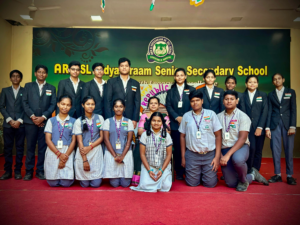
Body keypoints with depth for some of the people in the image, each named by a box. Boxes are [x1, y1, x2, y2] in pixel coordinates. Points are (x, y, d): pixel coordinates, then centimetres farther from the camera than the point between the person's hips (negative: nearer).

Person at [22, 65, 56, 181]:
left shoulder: (51, 88, 13)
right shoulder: (28, 86, 12)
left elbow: (53, 105, 4)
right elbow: (24, 102, 4)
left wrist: (43, 117, -8)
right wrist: (32, 116, -8)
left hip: (45, 121, 0)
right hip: (30, 121, 0)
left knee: (43, 147, 2)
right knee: (30, 146, 3)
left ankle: (40, 171, 10)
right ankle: (29, 171, 11)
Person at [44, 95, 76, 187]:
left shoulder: (73, 121, 7)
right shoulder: (51, 120, 9)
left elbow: (73, 140, 1)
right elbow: (48, 140, 1)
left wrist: (66, 155, -12)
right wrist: (59, 154, -11)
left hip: (67, 152, -1)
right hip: (53, 151, 1)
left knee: (66, 183, -11)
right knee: (52, 182, -7)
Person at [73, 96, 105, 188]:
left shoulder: (99, 118, 6)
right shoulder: (79, 121, 2)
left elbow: (101, 137, 3)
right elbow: (79, 141, -3)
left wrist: (90, 147, -12)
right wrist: (84, 159, -10)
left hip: (96, 152, 1)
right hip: (82, 152, -1)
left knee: (96, 184, -2)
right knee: (84, 184, 0)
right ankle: (85, 181, 35)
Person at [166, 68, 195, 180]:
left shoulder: (191, 90, 11)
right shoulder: (171, 91, 14)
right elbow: (168, 106, 5)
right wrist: (177, 117, -9)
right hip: (175, 124, 1)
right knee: (177, 148, 1)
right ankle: (179, 173, 9)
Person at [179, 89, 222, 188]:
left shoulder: (211, 114, 0)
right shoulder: (186, 116, 4)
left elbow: (218, 136, 0)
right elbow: (182, 136, 9)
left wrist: (217, 157, -5)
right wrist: (183, 157, 7)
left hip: (209, 155, -1)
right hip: (192, 155, 1)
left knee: (210, 183, 1)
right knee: (192, 183, 5)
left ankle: (206, 174, 32)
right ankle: (194, 173, 36)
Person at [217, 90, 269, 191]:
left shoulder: (242, 116, -5)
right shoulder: (219, 117, 7)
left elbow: (242, 138, -14)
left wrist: (228, 154, -23)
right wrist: (220, 155, -8)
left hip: (241, 146, -3)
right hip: (224, 149, 4)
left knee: (237, 159, -40)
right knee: (231, 184, 0)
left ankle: (243, 180, -5)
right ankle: (252, 176, 31)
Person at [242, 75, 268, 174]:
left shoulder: (263, 95, 9)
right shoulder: (242, 96, 8)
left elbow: (265, 112, 1)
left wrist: (260, 127, -7)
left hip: (259, 127, 1)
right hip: (247, 127, -1)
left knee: (258, 151, 2)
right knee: (251, 148, -13)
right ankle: (248, 172, 2)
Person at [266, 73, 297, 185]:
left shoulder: (290, 92, 9)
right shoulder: (271, 94, 12)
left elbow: (293, 109, 2)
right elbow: (269, 111, 7)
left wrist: (292, 126, -8)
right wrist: (267, 128, 0)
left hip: (287, 123, -1)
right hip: (275, 124, 1)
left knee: (289, 150, -1)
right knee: (275, 150, 0)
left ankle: (289, 175, 8)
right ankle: (278, 174, 9)